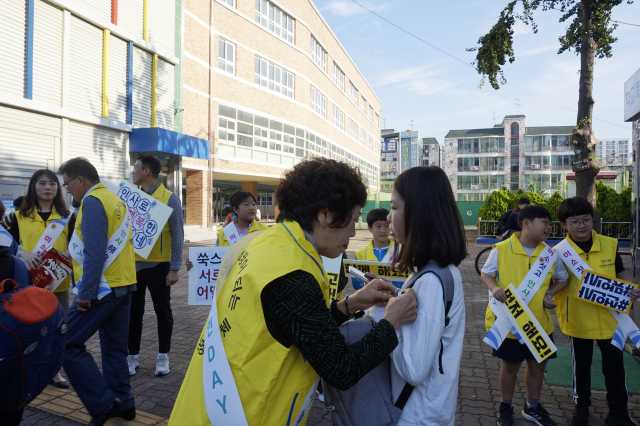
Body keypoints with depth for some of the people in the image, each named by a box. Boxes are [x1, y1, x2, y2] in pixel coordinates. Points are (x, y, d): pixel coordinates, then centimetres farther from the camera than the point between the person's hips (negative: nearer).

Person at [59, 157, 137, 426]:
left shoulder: (93, 202, -13)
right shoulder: (115, 200, 16)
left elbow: (95, 252, -21)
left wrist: (86, 292, -18)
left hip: (103, 287, -9)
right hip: (123, 283, 9)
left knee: (68, 344, -1)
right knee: (114, 347, 15)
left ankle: (103, 403, 0)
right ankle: (123, 403, 21)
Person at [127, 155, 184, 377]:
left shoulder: (169, 199, -8)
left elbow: (178, 235, -8)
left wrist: (175, 268, -12)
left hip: (158, 265, -4)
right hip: (133, 264, 4)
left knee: (163, 312, 8)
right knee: (133, 312, 12)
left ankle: (163, 356, 23)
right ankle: (132, 356, 26)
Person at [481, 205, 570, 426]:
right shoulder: (501, 249, -13)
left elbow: (563, 278, 13)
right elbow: (486, 273, -2)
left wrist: (550, 293, -5)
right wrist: (494, 288, -23)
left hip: (539, 323, 4)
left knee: (537, 365, 16)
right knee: (510, 365, 11)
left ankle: (532, 407, 38)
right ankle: (506, 407, 32)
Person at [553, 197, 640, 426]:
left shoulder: (610, 244, -4)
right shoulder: (559, 251, -13)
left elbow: (621, 272, 9)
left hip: (609, 318, 2)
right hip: (579, 320, -2)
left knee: (615, 364, 12)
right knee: (581, 364, 15)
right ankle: (581, 407, 34)